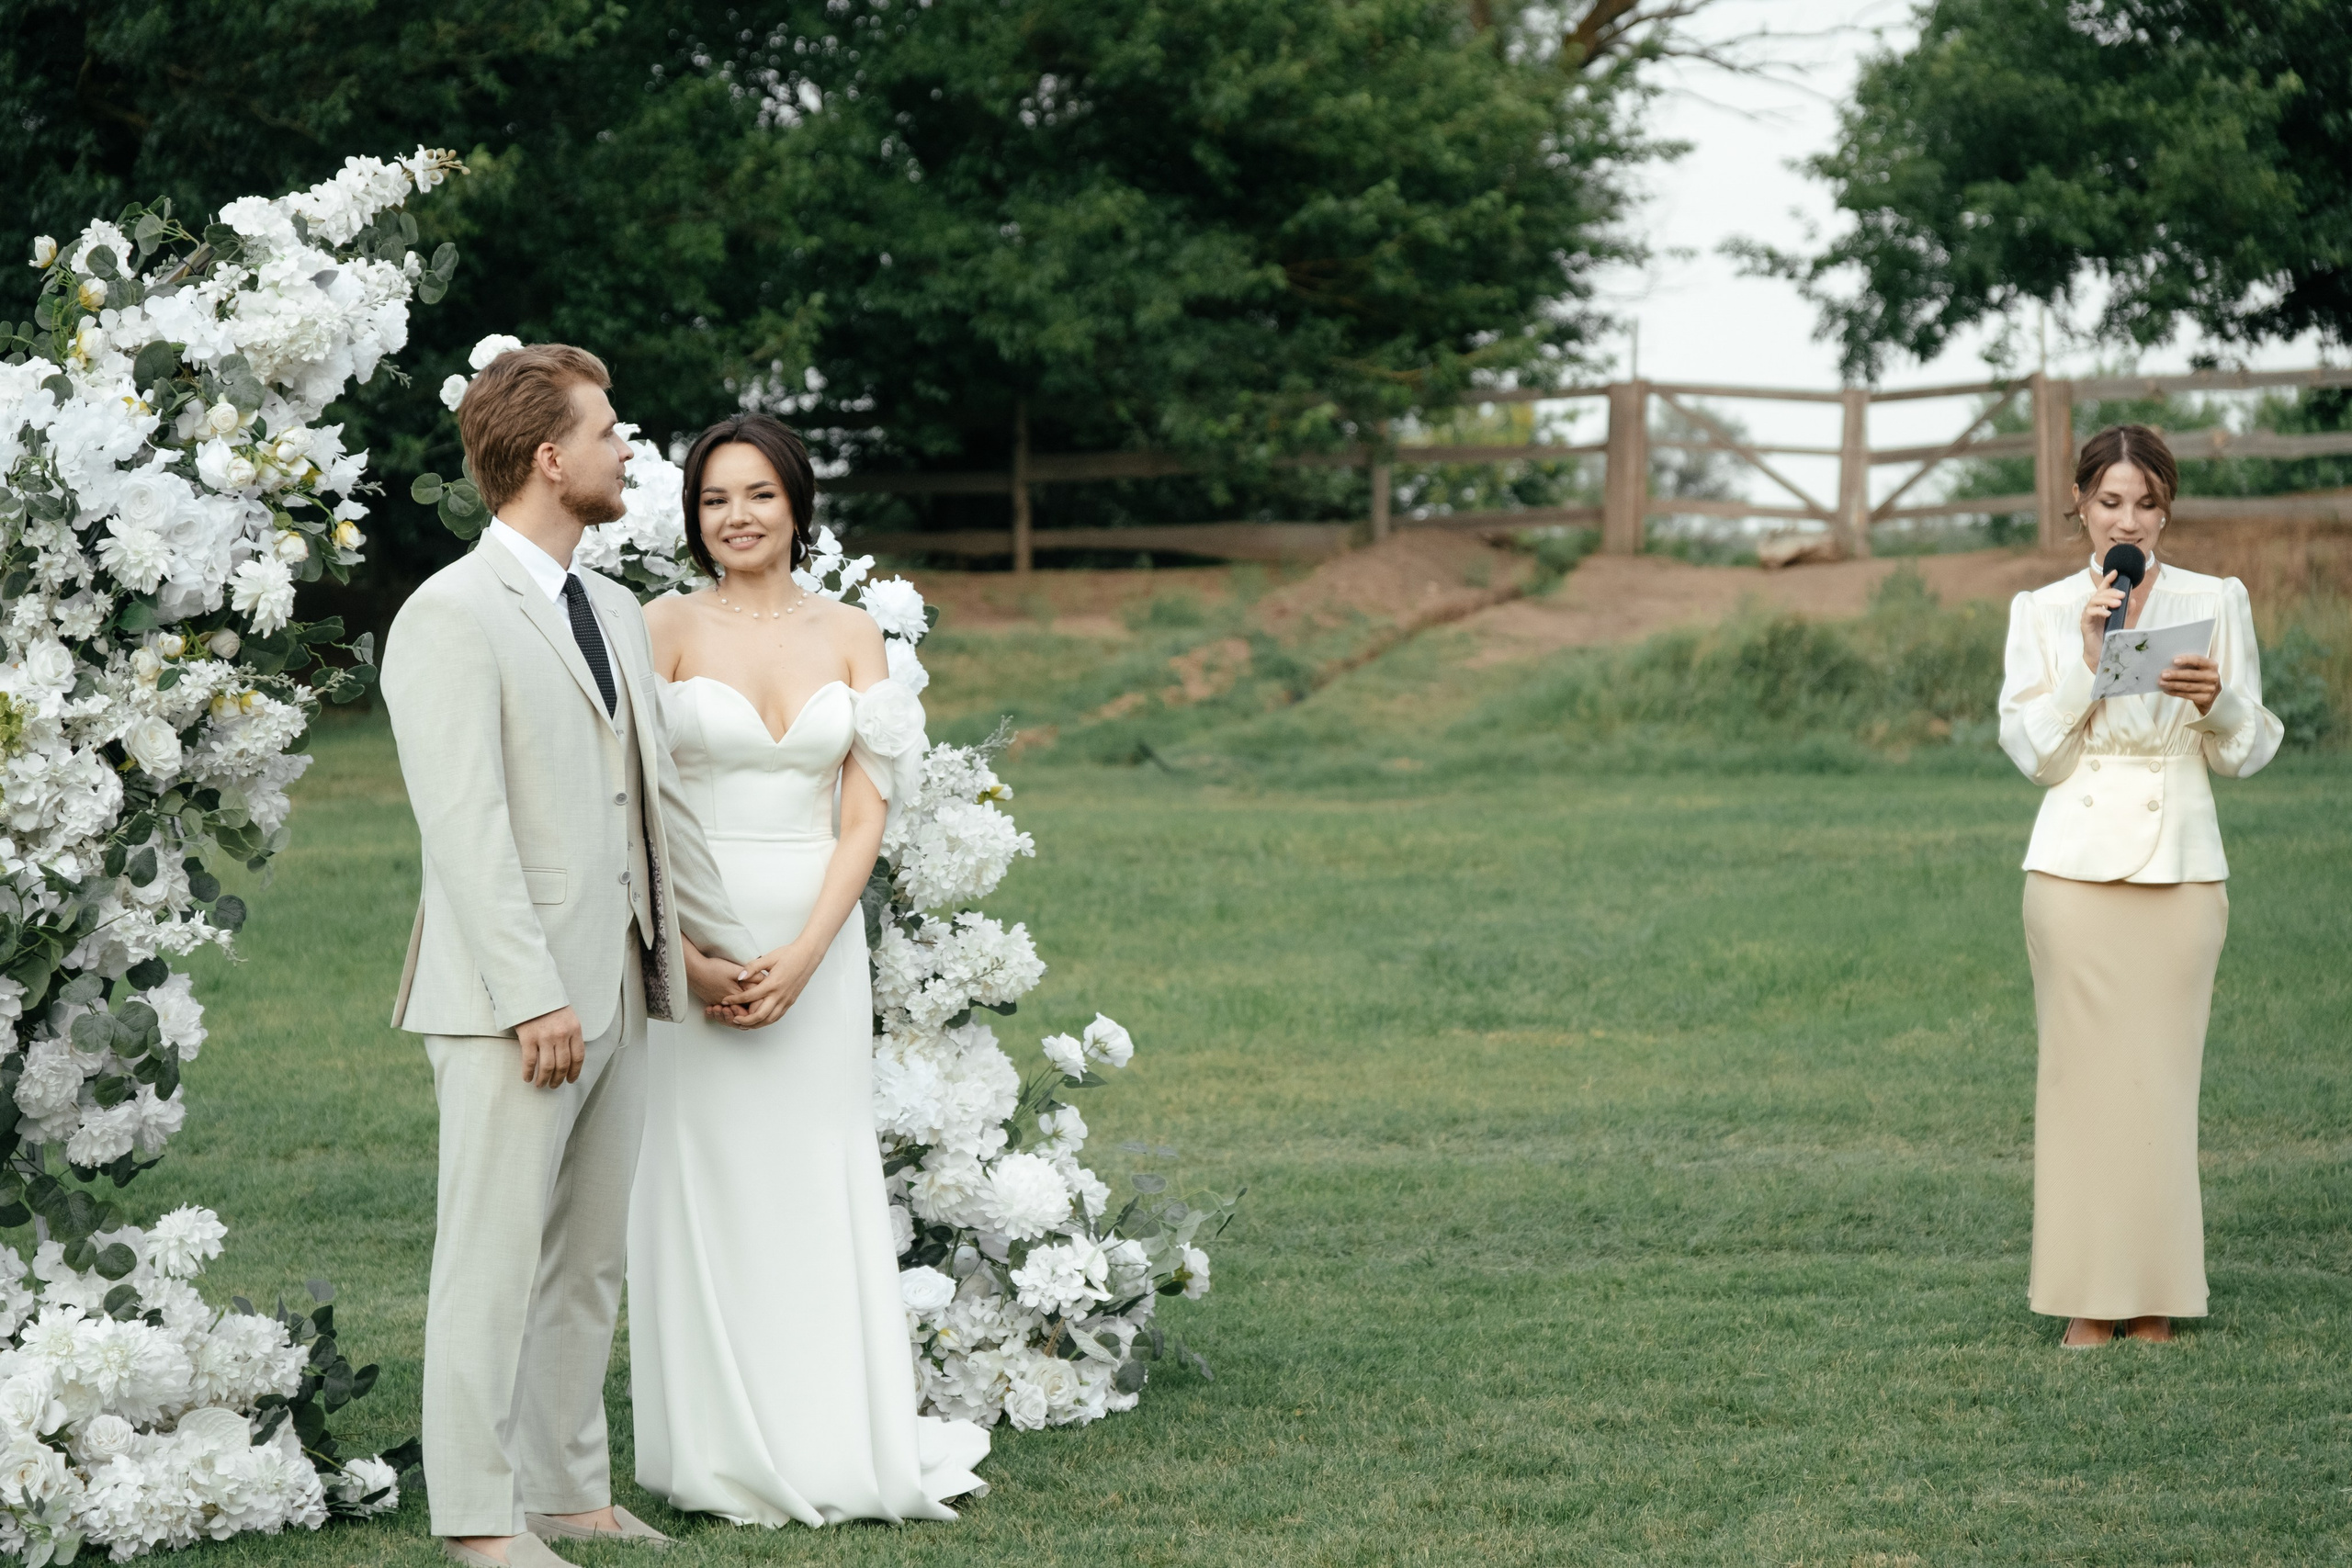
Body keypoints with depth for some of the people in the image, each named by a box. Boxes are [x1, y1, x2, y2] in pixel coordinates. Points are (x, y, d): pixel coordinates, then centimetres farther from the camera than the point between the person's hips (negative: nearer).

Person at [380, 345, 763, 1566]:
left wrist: (728, 945, 20)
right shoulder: (451, 618, -11)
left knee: (588, 1261, 12)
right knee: (495, 1261, -4)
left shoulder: (613, 612, 16)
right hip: (511, 1003, -8)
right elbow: (464, 823, -17)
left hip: (614, 993, 8)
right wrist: (533, 998, -21)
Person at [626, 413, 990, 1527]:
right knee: (706, 1180, 0)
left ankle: (837, 1445, 12)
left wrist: (803, 956, -11)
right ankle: (720, 1457, 6)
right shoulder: (667, 626, -2)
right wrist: (693, 954, -15)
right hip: (688, 939, -2)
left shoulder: (851, 635, 6)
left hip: (817, 938, 2)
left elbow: (864, 816, 1)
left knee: (820, 1178, 4)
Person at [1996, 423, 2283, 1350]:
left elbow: (2244, 753, 7)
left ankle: (2156, 1298, 4)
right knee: (2083, 1067, -4)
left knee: (2163, 1072, -2)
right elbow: (2031, 752, 2)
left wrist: (2216, 701, -14)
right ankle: (2088, 1303, 0)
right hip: (2076, 864, 0)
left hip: (2181, 867, 0)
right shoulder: (2042, 614, 7)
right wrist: (2087, 665, -10)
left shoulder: (2215, 604, 7)